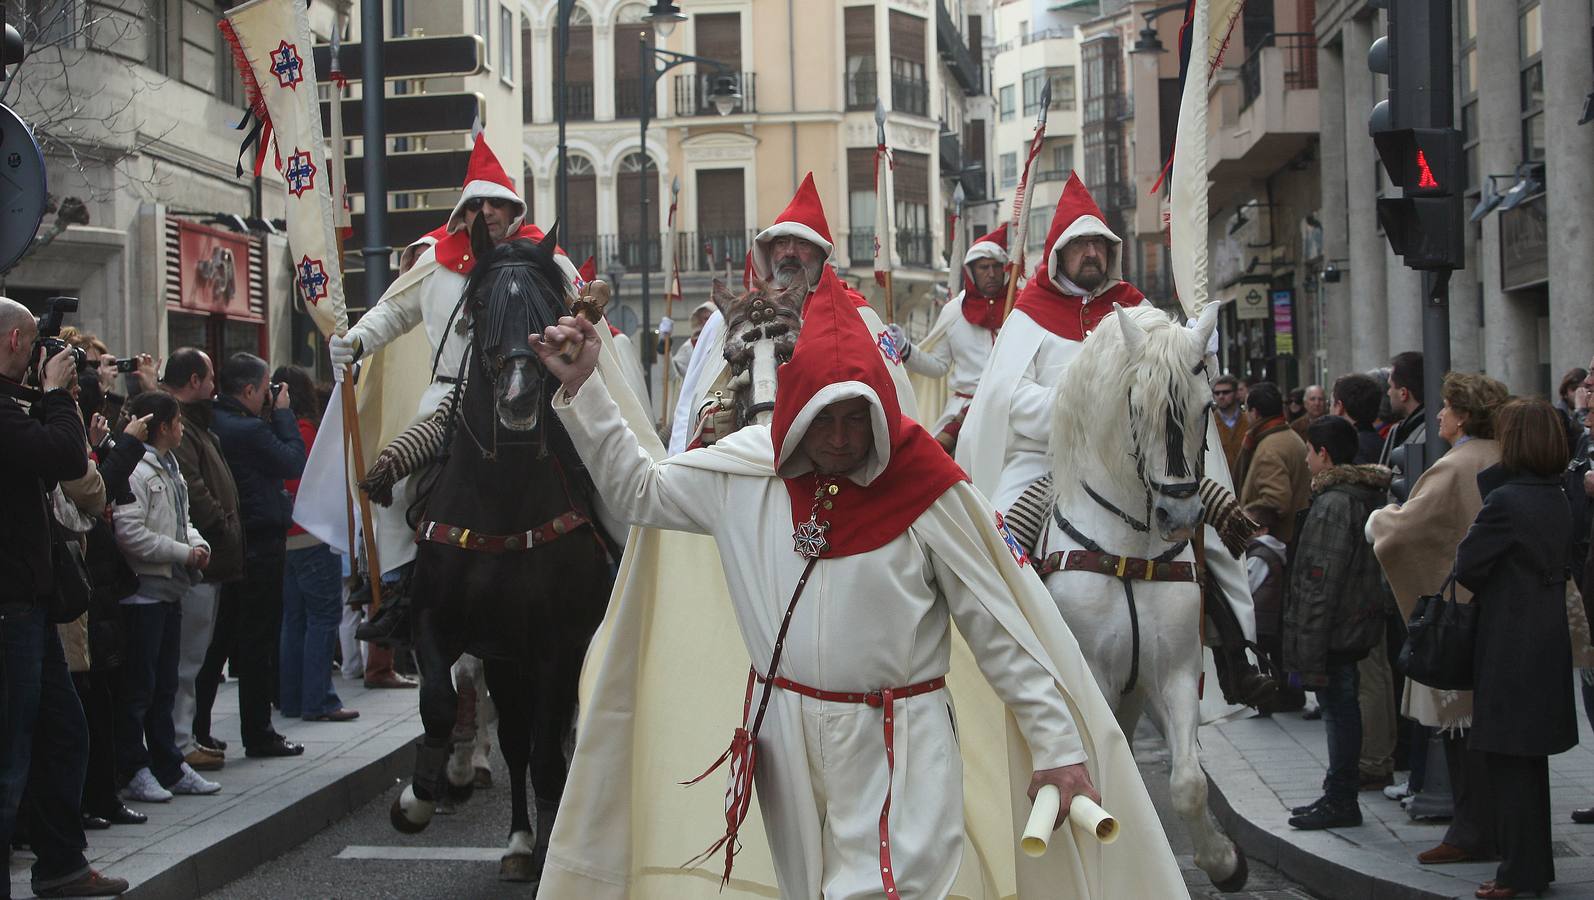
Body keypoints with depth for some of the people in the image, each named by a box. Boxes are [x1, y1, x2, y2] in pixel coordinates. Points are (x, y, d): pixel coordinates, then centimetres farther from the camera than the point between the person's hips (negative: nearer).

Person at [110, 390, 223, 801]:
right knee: (138, 687, -2)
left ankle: (169, 767, 23)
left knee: (165, 685, 15)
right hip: (142, 592, -10)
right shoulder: (136, 471, -16)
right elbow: (130, 534, -23)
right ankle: (135, 771, 6)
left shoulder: (170, 468, 16)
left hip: (169, 590, 10)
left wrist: (197, 542, 3)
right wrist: (182, 552, -16)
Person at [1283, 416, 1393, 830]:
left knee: (1338, 707, -1)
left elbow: (1321, 582, -22)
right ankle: (1339, 795, 24)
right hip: (1357, 625, 10)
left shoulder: (1333, 504, -19)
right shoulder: (1366, 496, 11)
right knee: (1341, 707, 15)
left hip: (1334, 628, -10)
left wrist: (1309, 651, -20)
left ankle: (1341, 800, 7)